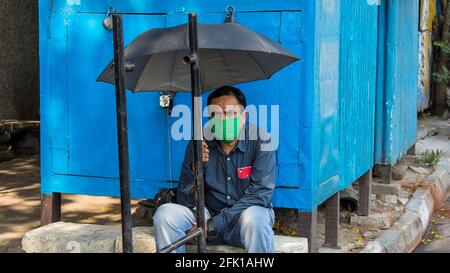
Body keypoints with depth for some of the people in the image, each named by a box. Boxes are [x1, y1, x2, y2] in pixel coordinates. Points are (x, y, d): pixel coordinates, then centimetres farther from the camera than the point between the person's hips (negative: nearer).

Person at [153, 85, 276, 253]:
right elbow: (185, 201, -4)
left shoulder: (260, 141, -10)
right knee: (165, 213, -20)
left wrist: (214, 224, -22)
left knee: (254, 217, -36)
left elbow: (261, 193, -18)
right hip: (208, 213, 3)